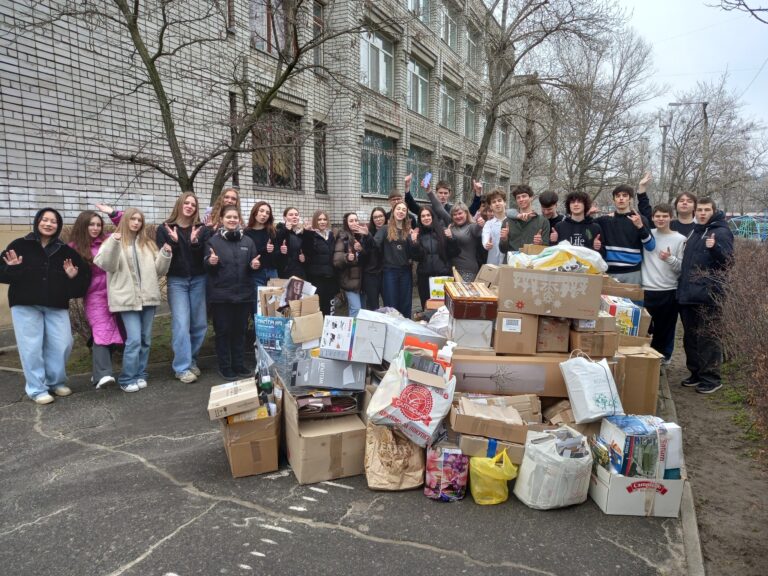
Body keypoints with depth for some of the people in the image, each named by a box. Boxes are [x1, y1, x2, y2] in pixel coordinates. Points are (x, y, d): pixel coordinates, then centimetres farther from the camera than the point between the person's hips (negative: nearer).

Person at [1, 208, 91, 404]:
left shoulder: (65, 251, 6)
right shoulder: (19, 245, -1)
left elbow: (84, 273, 10)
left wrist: (74, 277, -10)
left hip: (56, 306, 3)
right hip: (25, 305, -2)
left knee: (62, 344, 2)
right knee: (32, 347, 0)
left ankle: (56, 382, 23)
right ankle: (37, 389, 11)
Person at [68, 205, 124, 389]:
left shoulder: (108, 240, 9)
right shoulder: (74, 248, 2)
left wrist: (113, 213, 6)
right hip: (94, 296, -4)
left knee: (112, 333, 7)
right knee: (101, 332, -16)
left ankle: (98, 372, 19)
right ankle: (103, 374, -22)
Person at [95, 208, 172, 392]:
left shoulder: (148, 244, 16)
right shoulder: (114, 241, 3)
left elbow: (159, 270, 13)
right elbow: (106, 265, -13)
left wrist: (165, 255, -4)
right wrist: (114, 244, -25)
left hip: (148, 297, 5)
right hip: (128, 298, -5)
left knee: (145, 339, 9)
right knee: (134, 339, -10)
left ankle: (140, 375, 21)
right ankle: (127, 379, 2)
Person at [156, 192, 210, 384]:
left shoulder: (202, 229, 6)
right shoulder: (165, 229, 4)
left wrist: (195, 243, -19)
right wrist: (173, 242, -17)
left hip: (199, 280, 2)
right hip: (177, 281, -2)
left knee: (199, 323, 5)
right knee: (181, 323, -8)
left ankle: (191, 361, 22)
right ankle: (182, 367, -3)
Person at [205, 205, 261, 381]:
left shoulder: (248, 241, 8)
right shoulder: (213, 240, -1)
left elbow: (253, 264, 14)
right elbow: (206, 267, 0)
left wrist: (255, 265, -8)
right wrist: (211, 262, -21)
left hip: (243, 293, 3)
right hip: (220, 294, -3)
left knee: (240, 330, 11)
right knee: (223, 331, 4)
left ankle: (239, 365, 23)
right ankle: (225, 367, 15)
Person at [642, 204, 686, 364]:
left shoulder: (680, 239, 0)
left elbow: (682, 267, -1)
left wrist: (670, 259, -19)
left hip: (669, 291, -1)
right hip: (646, 290, 1)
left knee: (664, 328, 7)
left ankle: (662, 357, 21)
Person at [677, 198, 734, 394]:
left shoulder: (721, 232, -6)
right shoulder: (695, 231, 18)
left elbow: (728, 260, -15)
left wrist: (714, 248, -33)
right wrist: (682, 286, 17)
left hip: (706, 295, -8)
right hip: (687, 293, 8)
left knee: (707, 337, -5)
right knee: (690, 337, 13)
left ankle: (711, 378, 2)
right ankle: (696, 373, 23)